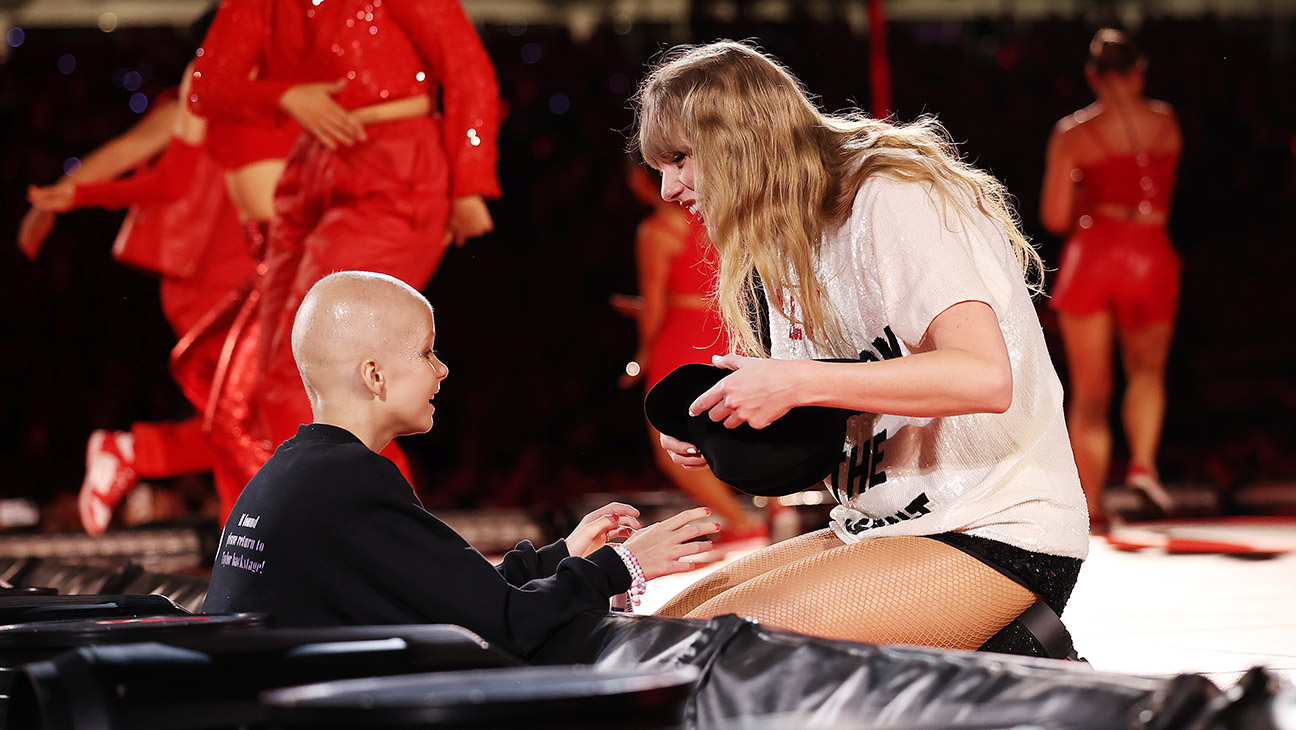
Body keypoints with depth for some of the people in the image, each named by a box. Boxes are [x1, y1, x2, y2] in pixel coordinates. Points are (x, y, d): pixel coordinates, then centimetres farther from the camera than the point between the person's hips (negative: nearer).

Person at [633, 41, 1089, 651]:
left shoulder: (892, 201, -13)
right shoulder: (795, 245, 16)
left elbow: (985, 376, -27)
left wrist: (794, 383, -24)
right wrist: (726, 437, -1)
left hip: (996, 533, -10)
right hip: (878, 531, 10)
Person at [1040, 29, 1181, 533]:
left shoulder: (1072, 134, 1)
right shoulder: (1165, 122, 6)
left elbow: (1055, 219, 0)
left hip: (1092, 254, -1)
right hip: (1151, 255, 1)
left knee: (1090, 391, 6)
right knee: (1147, 366, 23)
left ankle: (1091, 506, 2)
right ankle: (1143, 462, 0)